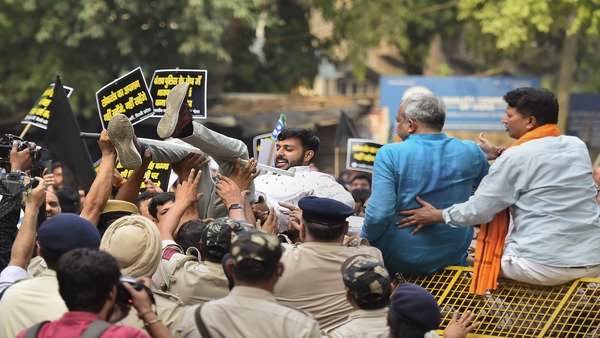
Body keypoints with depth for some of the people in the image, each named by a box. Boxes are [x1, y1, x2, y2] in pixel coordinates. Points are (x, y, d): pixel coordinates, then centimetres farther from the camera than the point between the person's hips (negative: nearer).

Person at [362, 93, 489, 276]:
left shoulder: (390, 154, -15)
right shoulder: (471, 152, -3)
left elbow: (379, 214, -21)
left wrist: (364, 241, -3)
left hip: (398, 260, -3)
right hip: (453, 258, 3)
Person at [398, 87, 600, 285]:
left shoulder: (514, 159, -10)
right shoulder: (578, 147, 7)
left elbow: (478, 210, -4)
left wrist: (437, 216, 9)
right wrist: (499, 154, 28)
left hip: (541, 267, -6)